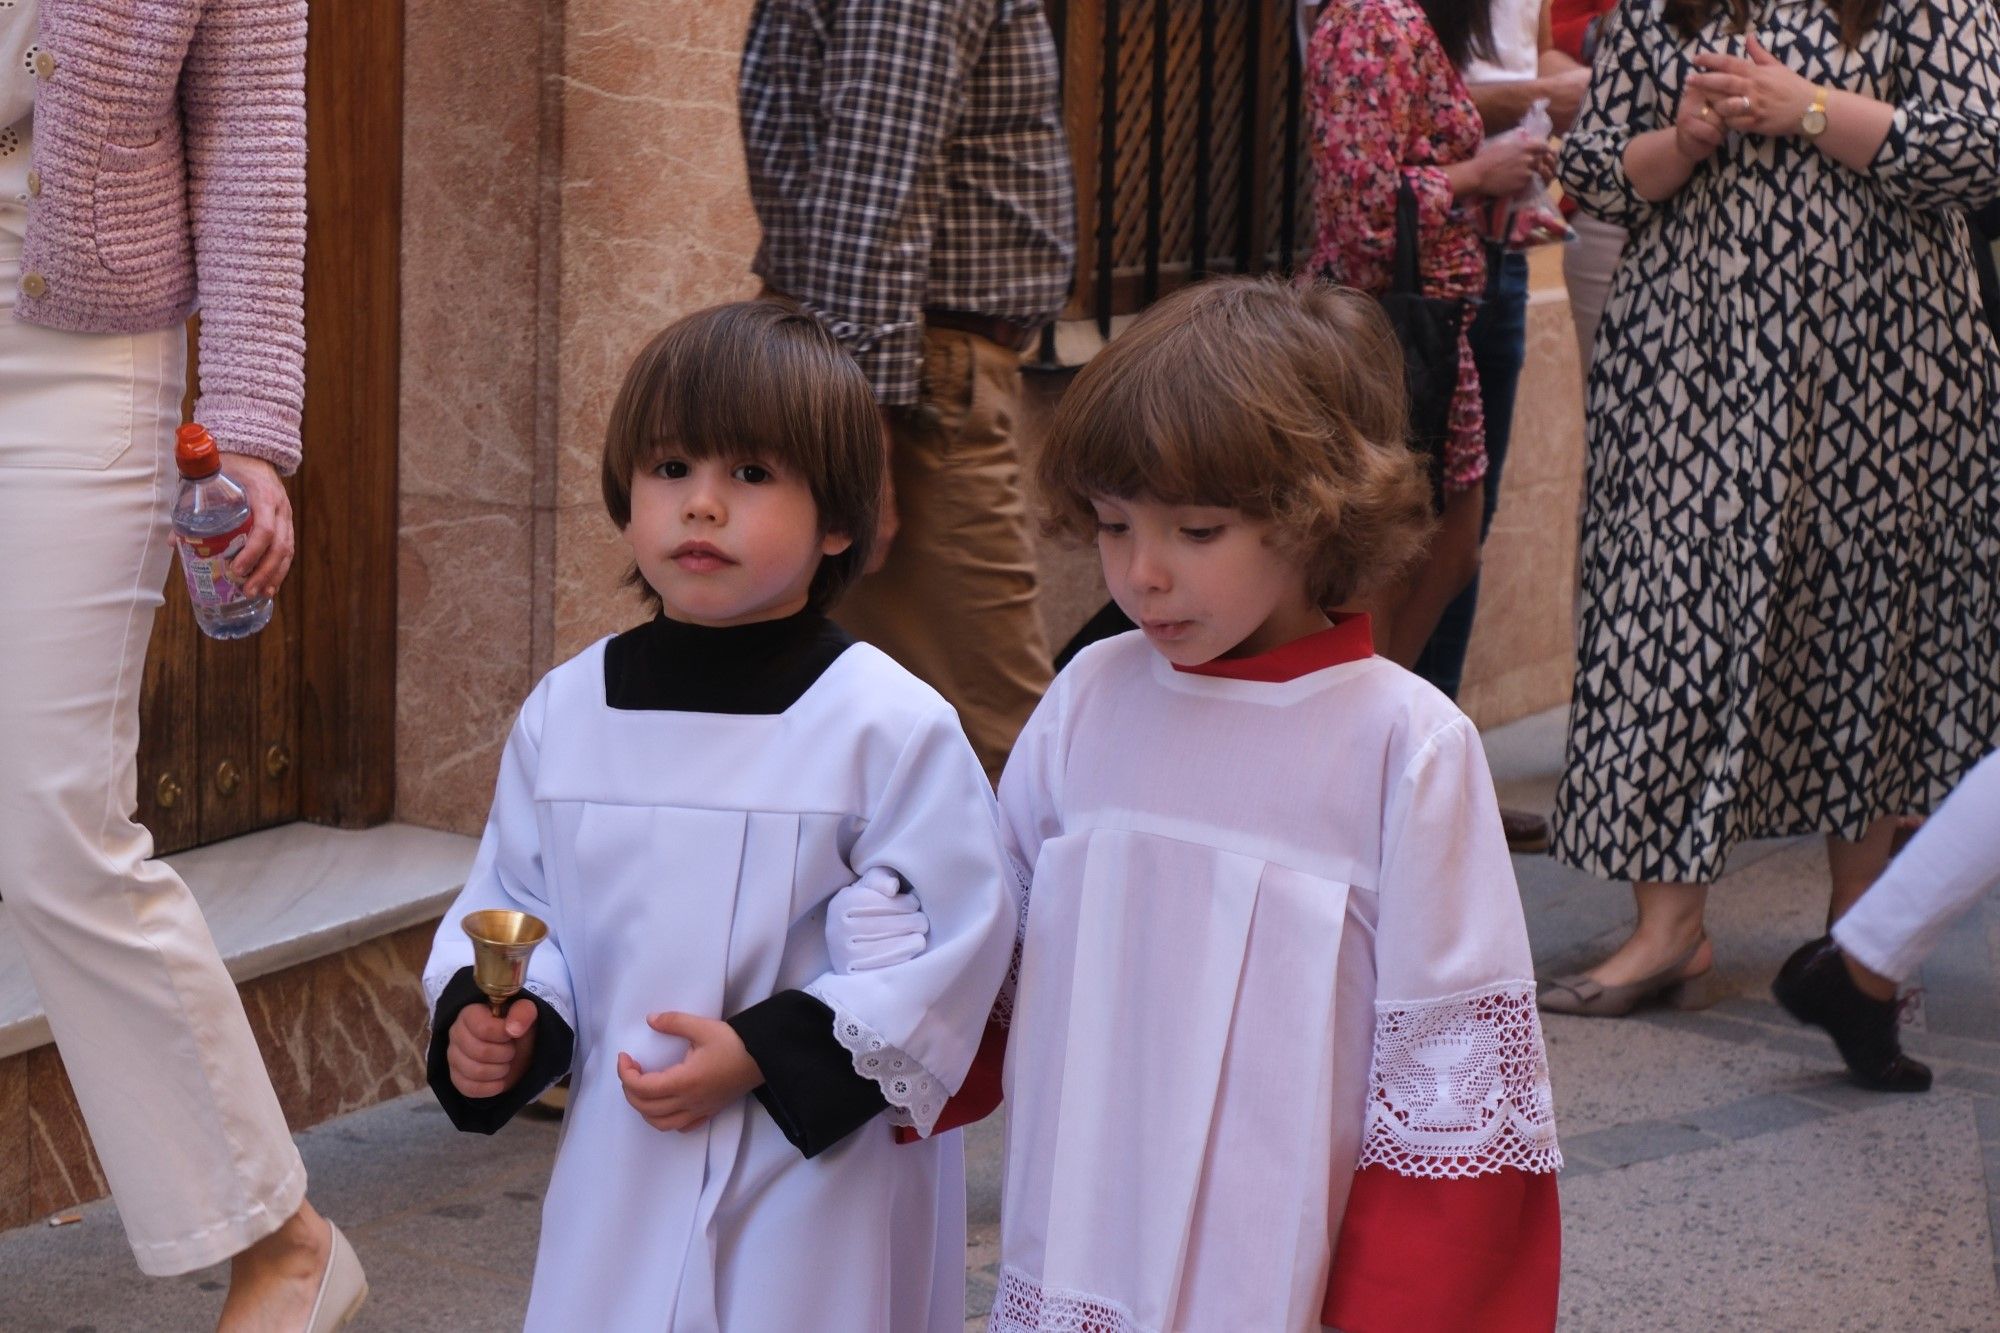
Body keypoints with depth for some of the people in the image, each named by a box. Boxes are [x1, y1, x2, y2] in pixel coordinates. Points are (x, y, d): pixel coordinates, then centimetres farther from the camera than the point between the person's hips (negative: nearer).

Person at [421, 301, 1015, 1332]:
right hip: (618, 1170, 4)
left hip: (821, 1180, -4)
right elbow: (515, 899, 14)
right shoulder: (566, 712, 2)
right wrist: (488, 1018, -6)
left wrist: (763, 1053, -17)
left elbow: (949, 941, -12)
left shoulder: (893, 728, -12)